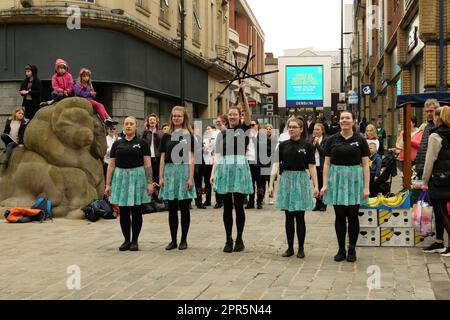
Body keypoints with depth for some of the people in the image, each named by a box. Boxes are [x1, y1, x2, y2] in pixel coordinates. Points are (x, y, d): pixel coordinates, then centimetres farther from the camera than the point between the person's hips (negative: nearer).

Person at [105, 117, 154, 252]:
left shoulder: (142, 143, 1)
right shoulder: (117, 144, 7)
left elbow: (148, 164, -3)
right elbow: (111, 165, 8)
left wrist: (150, 183, -10)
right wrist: (108, 184, 3)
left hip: (137, 177, -2)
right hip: (121, 177, 3)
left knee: (136, 211, 2)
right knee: (123, 212, 5)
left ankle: (135, 241, 11)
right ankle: (126, 240, 16)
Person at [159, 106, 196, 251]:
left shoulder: (189, 136, 2)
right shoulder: (166, 136, 9)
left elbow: (191, 158, -3)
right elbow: (162, 158, 9)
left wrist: (190, 178, -9)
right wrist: (161, 177, 3)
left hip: (184, 171, -2)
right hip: (169, 171, 3)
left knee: (184, 208, 3)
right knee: (172, 208, 5)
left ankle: (184, 240, 11)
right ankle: (173, 240, 13)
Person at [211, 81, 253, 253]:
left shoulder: (244, 129, 5)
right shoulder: (222, 134, 12)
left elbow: (248, 111, -11)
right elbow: (218, 155, 9)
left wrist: (243, 93, -17)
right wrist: (213, 173, -1)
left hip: (239, 168, -3)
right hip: (224, 169, 3)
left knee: (239, 206, 1)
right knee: (227, 206, 5)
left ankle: (239, 239, 10)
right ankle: (228, 240, 12)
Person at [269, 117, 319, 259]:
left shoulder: (307, 146, -1)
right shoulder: (283, 145, 4)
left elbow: (312, 167, -2)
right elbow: (276, 165, 3)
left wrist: (316, 186, -7)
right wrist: (271, 184, -3)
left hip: (301, 180, -2)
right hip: (286, 179, 2)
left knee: (299, 216, 1)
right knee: (289, 217, 6)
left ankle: (301, 248, 11)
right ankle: (290, 248, 14)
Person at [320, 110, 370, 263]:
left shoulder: (360, 140, 0)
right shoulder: (332, 140, 4)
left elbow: (365, 165, -1)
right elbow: (327, 163, 4)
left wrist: (366, 186, -8)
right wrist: (325, 184, -3)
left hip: (354, 178, -1)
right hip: (336, 178, 1)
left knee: (352, 215, 3)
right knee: (340, 216, 5)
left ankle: (352, 250, 14)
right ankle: (341, 250, 14)